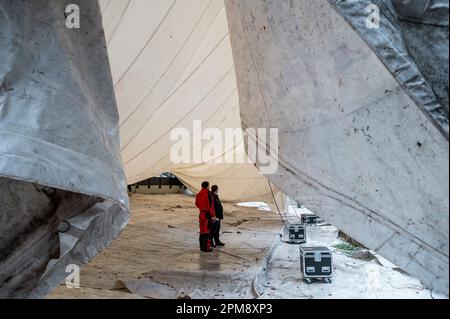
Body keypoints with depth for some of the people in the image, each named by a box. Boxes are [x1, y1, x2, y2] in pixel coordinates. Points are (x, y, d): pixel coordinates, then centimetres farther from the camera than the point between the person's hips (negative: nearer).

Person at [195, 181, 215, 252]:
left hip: (201, 213, 7)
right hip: (208, 214, -7)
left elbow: (197, 204, 16)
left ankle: (202, 246, 20)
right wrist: (213, 215, -16)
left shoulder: (199, 194, 5)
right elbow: (211, 206, -20)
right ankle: (206, 248, 2)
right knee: (207, 231, -2)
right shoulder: (208, 194, -17)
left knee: (202, 231, 13)